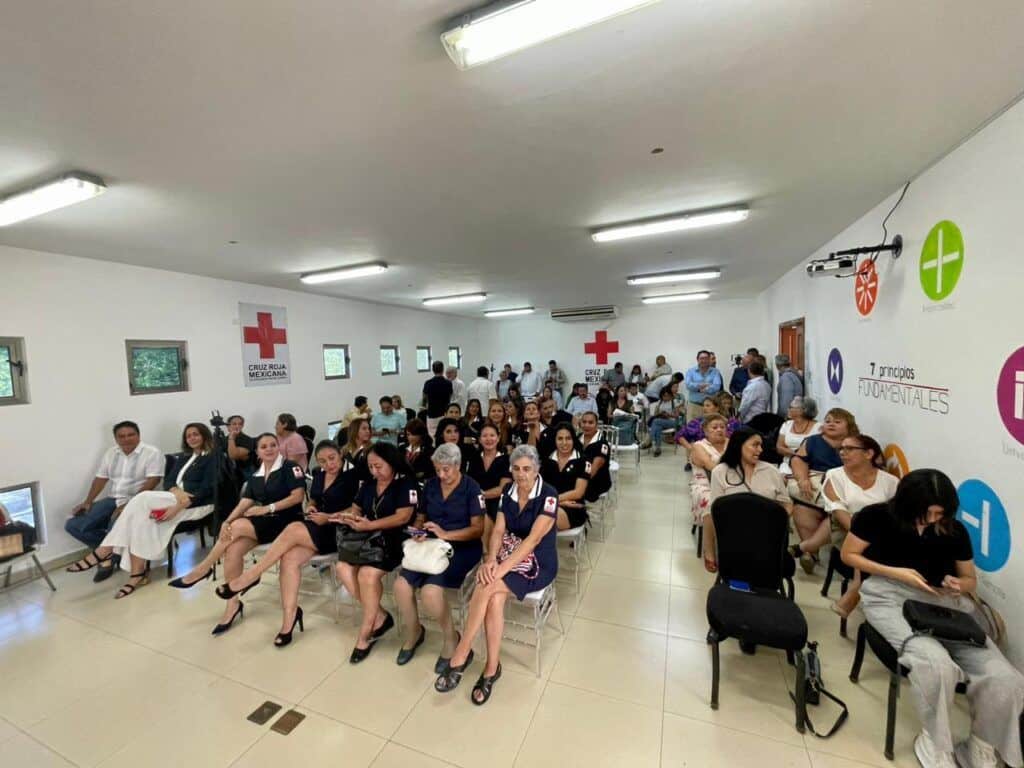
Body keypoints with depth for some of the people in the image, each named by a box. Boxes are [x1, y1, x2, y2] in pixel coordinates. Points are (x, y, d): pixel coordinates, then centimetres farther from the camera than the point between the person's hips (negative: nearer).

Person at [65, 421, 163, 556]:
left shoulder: (152, 452, -11)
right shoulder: (111, 452, 12)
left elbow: (152, 481, -17)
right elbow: (101, 478, 15)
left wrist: (130, 503, -24)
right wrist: (88, 502, 3)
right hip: (113, 500, 7)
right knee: (73, 525, -6)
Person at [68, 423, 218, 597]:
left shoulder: (213, 457, -1)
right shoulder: (183, 457, 22)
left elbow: (207, 488, -13)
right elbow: (168, 480, 10)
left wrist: (179, 506, -22)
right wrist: (177, 492, -14)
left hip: (197, 503, -6)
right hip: (176, 497, 6)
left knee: (142, 499, -25)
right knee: (142, 518, -25)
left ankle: (105, 551, -13)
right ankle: (138, 573, -24)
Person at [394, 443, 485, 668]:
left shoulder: (471, 488, -8)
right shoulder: (430, 485, 7)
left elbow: (478, 529, -11)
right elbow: (420, 518, 15)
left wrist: (446, 534, -21)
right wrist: (418, 532, -7)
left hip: (461, 547, -5)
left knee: (430, 590, -27)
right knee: (401, 584, -17)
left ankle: (450, 637, 4)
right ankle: (413, 632, 14)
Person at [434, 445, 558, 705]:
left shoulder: (548, 496, -17)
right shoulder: (508, 493, 1)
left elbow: (533, 539, -23)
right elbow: (498, 531, -1)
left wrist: (502, 568, -29)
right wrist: (491, 560, -20)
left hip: (538, 564, -4)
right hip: (508, 555, 5)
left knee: (486, 587, -25)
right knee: (495, 599, -25)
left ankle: (460, 655, -9)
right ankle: (492, 668, -7)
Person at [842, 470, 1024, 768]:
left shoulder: (954, 530, 8)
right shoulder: (877, 516, -5)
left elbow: (971, 579, 18)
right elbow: (849, 555, 1)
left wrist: (958, 584, -8)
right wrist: (897, 572, -11)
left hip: (945, 602, 5)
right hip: (890, 594, -5)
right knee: (935, 663, -32)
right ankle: (935, 743, -3)